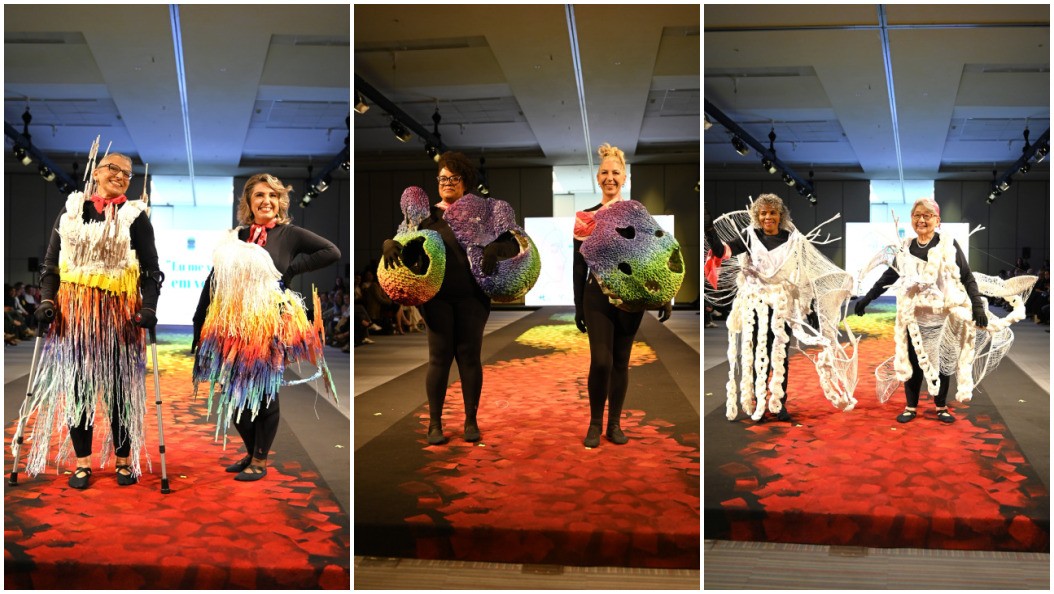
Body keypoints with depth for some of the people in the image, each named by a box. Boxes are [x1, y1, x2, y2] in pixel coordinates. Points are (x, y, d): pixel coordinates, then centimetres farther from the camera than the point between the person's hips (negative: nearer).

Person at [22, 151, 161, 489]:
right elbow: (50, 264, 11)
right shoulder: (70, 211, 11)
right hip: (73, 310, 2)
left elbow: (151, 271, 1)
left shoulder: (135, 216, 5)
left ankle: (124, 461, 13)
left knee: (119, 386, 0)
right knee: (76, 384, 3)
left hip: (119, 314, -2)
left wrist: (148, 307, -14)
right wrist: (47, 300, -4)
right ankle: (83, 463, 12)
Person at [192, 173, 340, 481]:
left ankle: (260, 461, 16)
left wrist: (292, 269, -9)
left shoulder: (289, 234, 0)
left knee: (264, 392, 3)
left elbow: (332, 252, -4)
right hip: (234, 326, 4)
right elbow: (215, 279, 13)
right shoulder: (236, 236, 12)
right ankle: (250, 452, 27)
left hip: (269, 327, -4)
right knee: (233, 392, 7)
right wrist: (199, 322, 9)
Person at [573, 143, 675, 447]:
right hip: (597, 297, -1)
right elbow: (579, 265, 6)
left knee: (621, 362, 6)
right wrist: (578, 307, 5)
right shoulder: (586, 217, 3)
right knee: (601, 361, -10)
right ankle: (594, 423, 6)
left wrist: (664, 296, -6)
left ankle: (614, 424, 17)